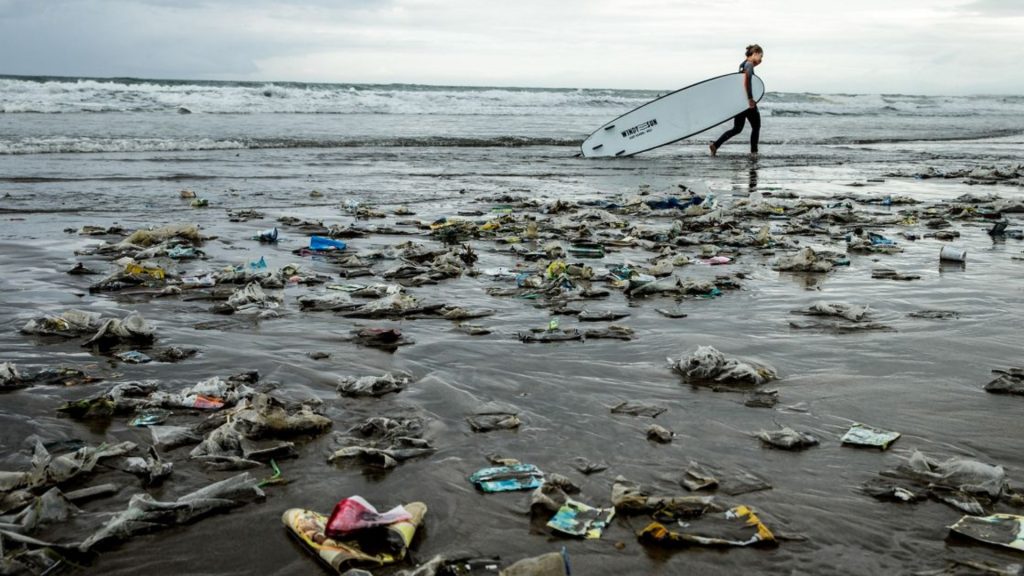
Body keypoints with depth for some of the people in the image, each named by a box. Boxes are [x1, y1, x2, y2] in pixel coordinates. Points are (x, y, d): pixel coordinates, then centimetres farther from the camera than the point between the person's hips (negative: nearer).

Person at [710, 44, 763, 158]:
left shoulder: (743, 64, 16)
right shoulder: (749, 64, -11)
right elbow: (745, 81, -23)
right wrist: (750, 99, -24)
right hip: (747, 101, -9)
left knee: (737, 128, 10)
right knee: (756, 126, 6)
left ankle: (715, 144, -1)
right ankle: (753, 152, 9)